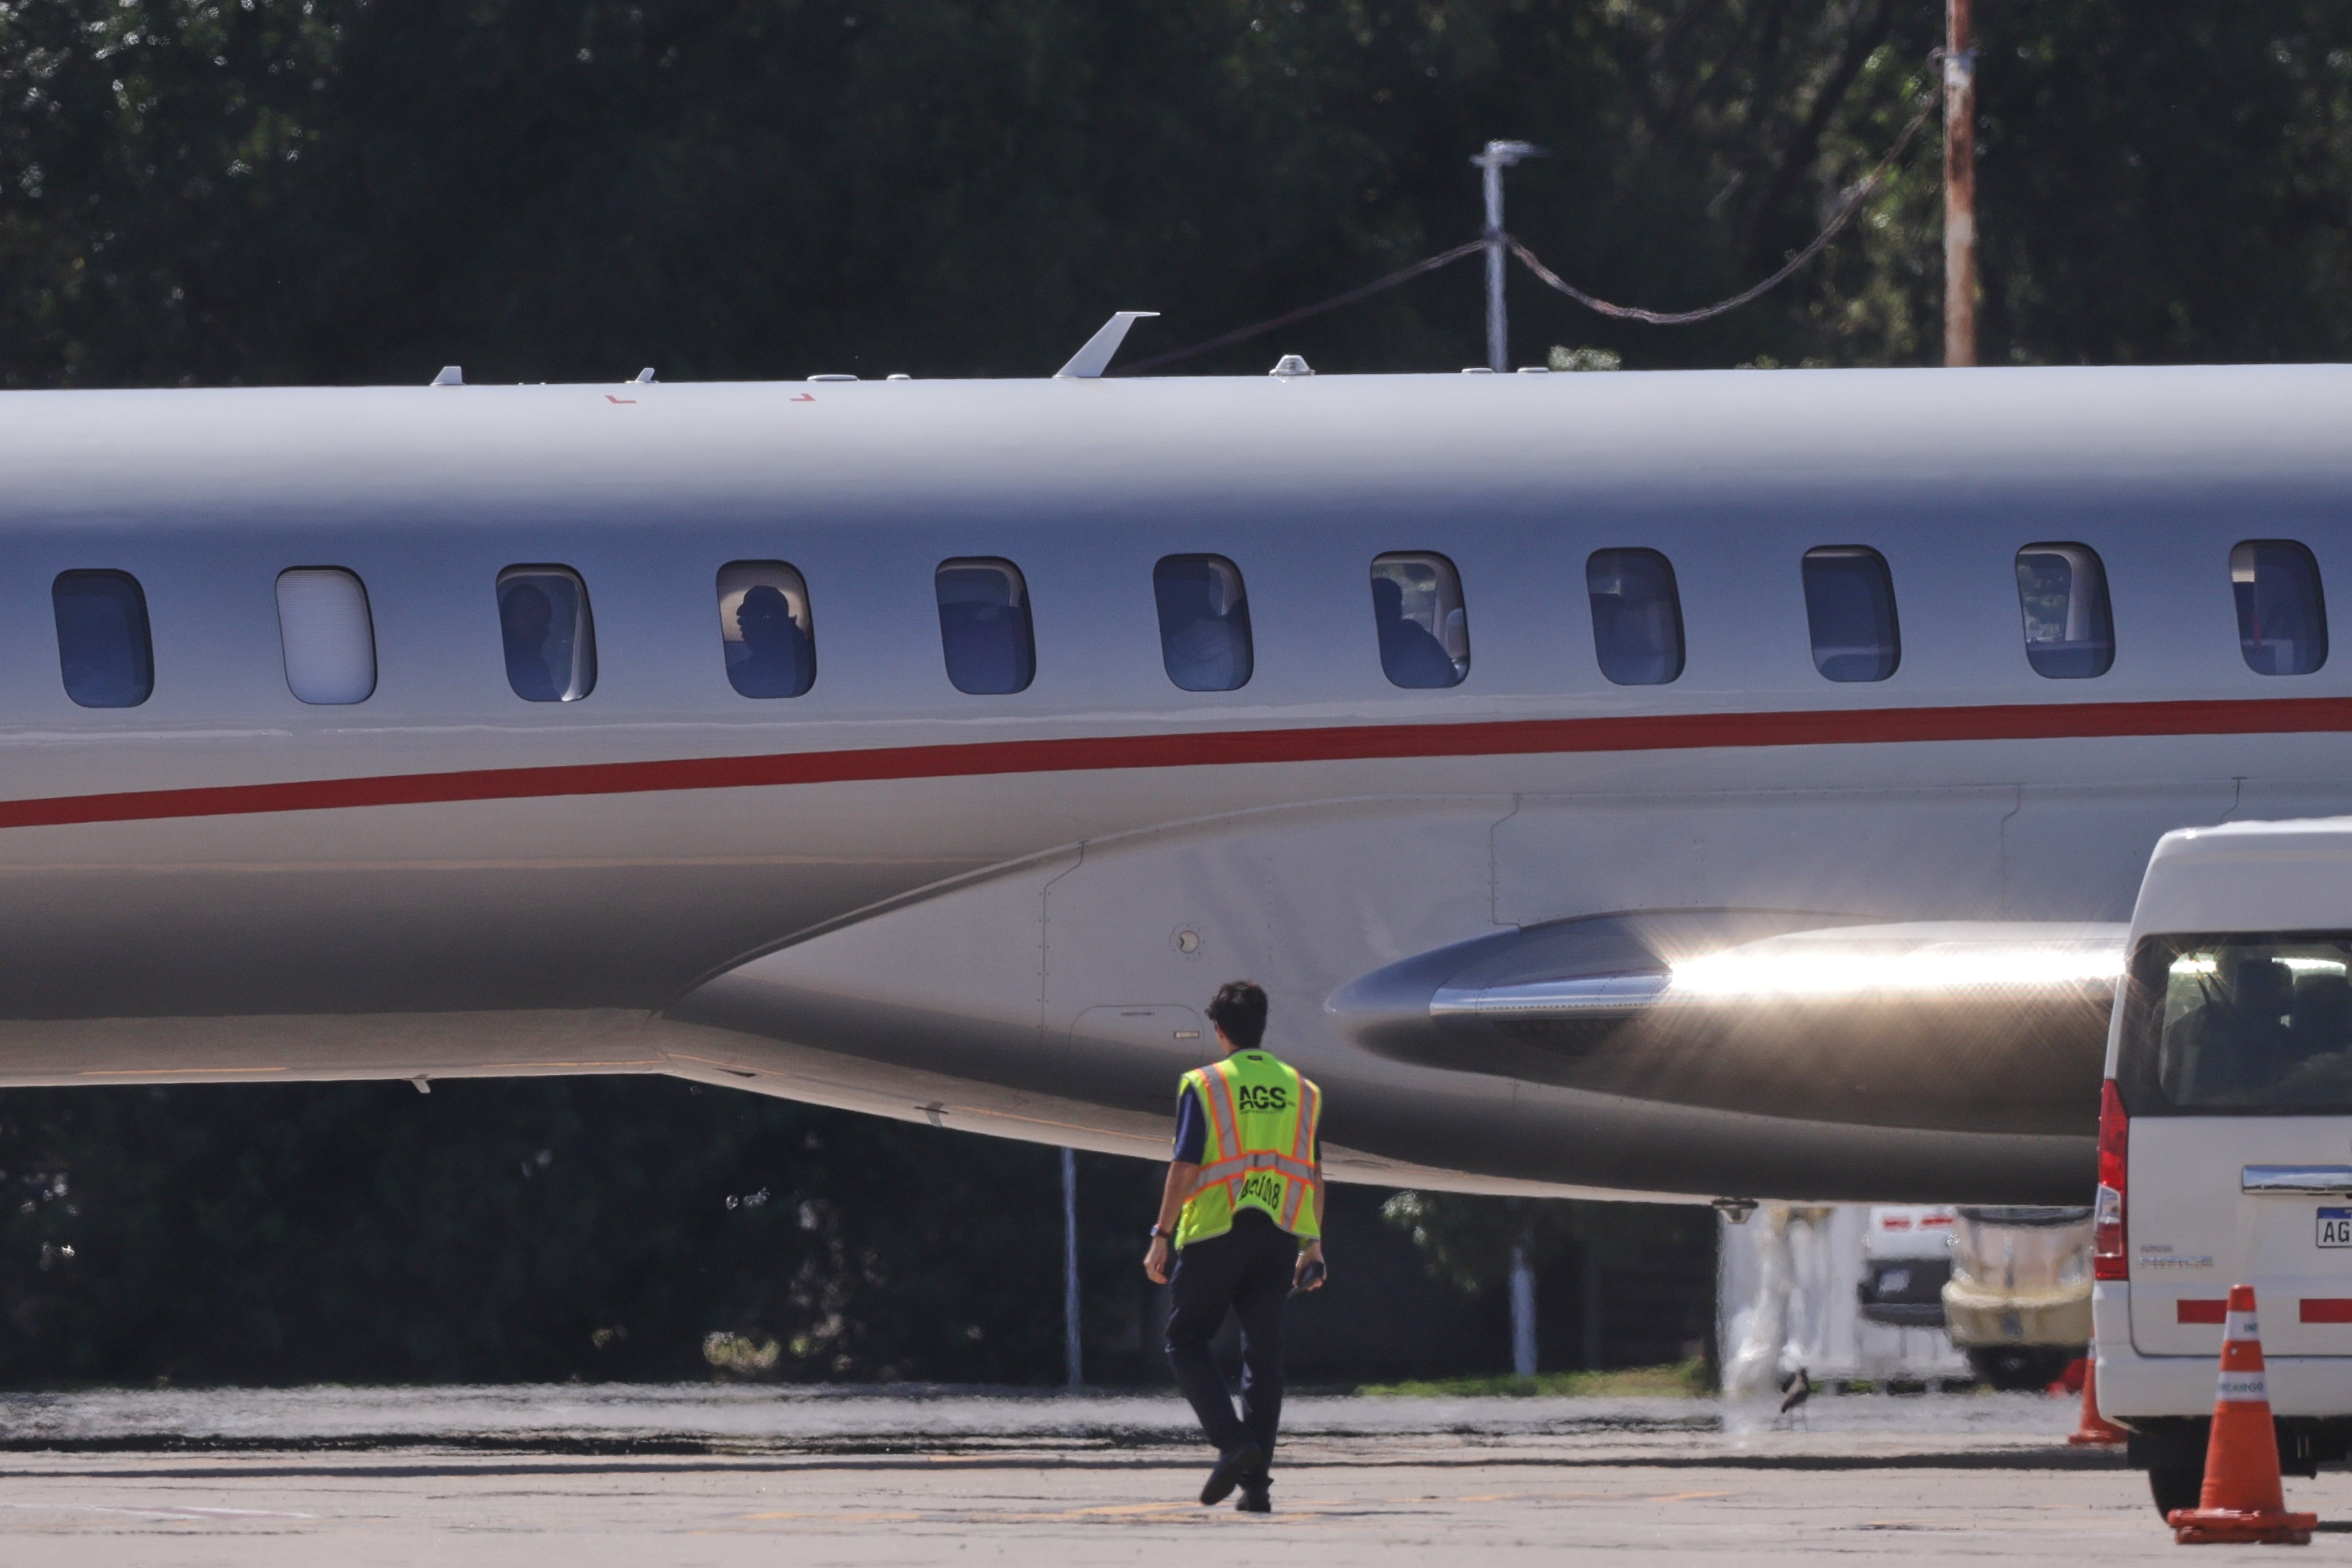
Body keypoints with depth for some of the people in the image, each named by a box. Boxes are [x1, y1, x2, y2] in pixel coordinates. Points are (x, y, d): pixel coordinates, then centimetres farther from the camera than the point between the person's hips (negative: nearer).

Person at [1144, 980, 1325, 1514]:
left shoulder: (1204, 1086, -3)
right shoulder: (1300, 1090, 11)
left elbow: (1185, 1168, -9)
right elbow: (1313, 1174, 12)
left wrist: (1162, 1236, -5)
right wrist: (1312, 1245, 16)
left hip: (1217, 1230, -4)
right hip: (1281, 1231, 4)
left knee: (1187, 1340, 8)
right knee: (1264, 1354, 7)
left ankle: (1233, 1441, -13)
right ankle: (1256, 1482, 3)